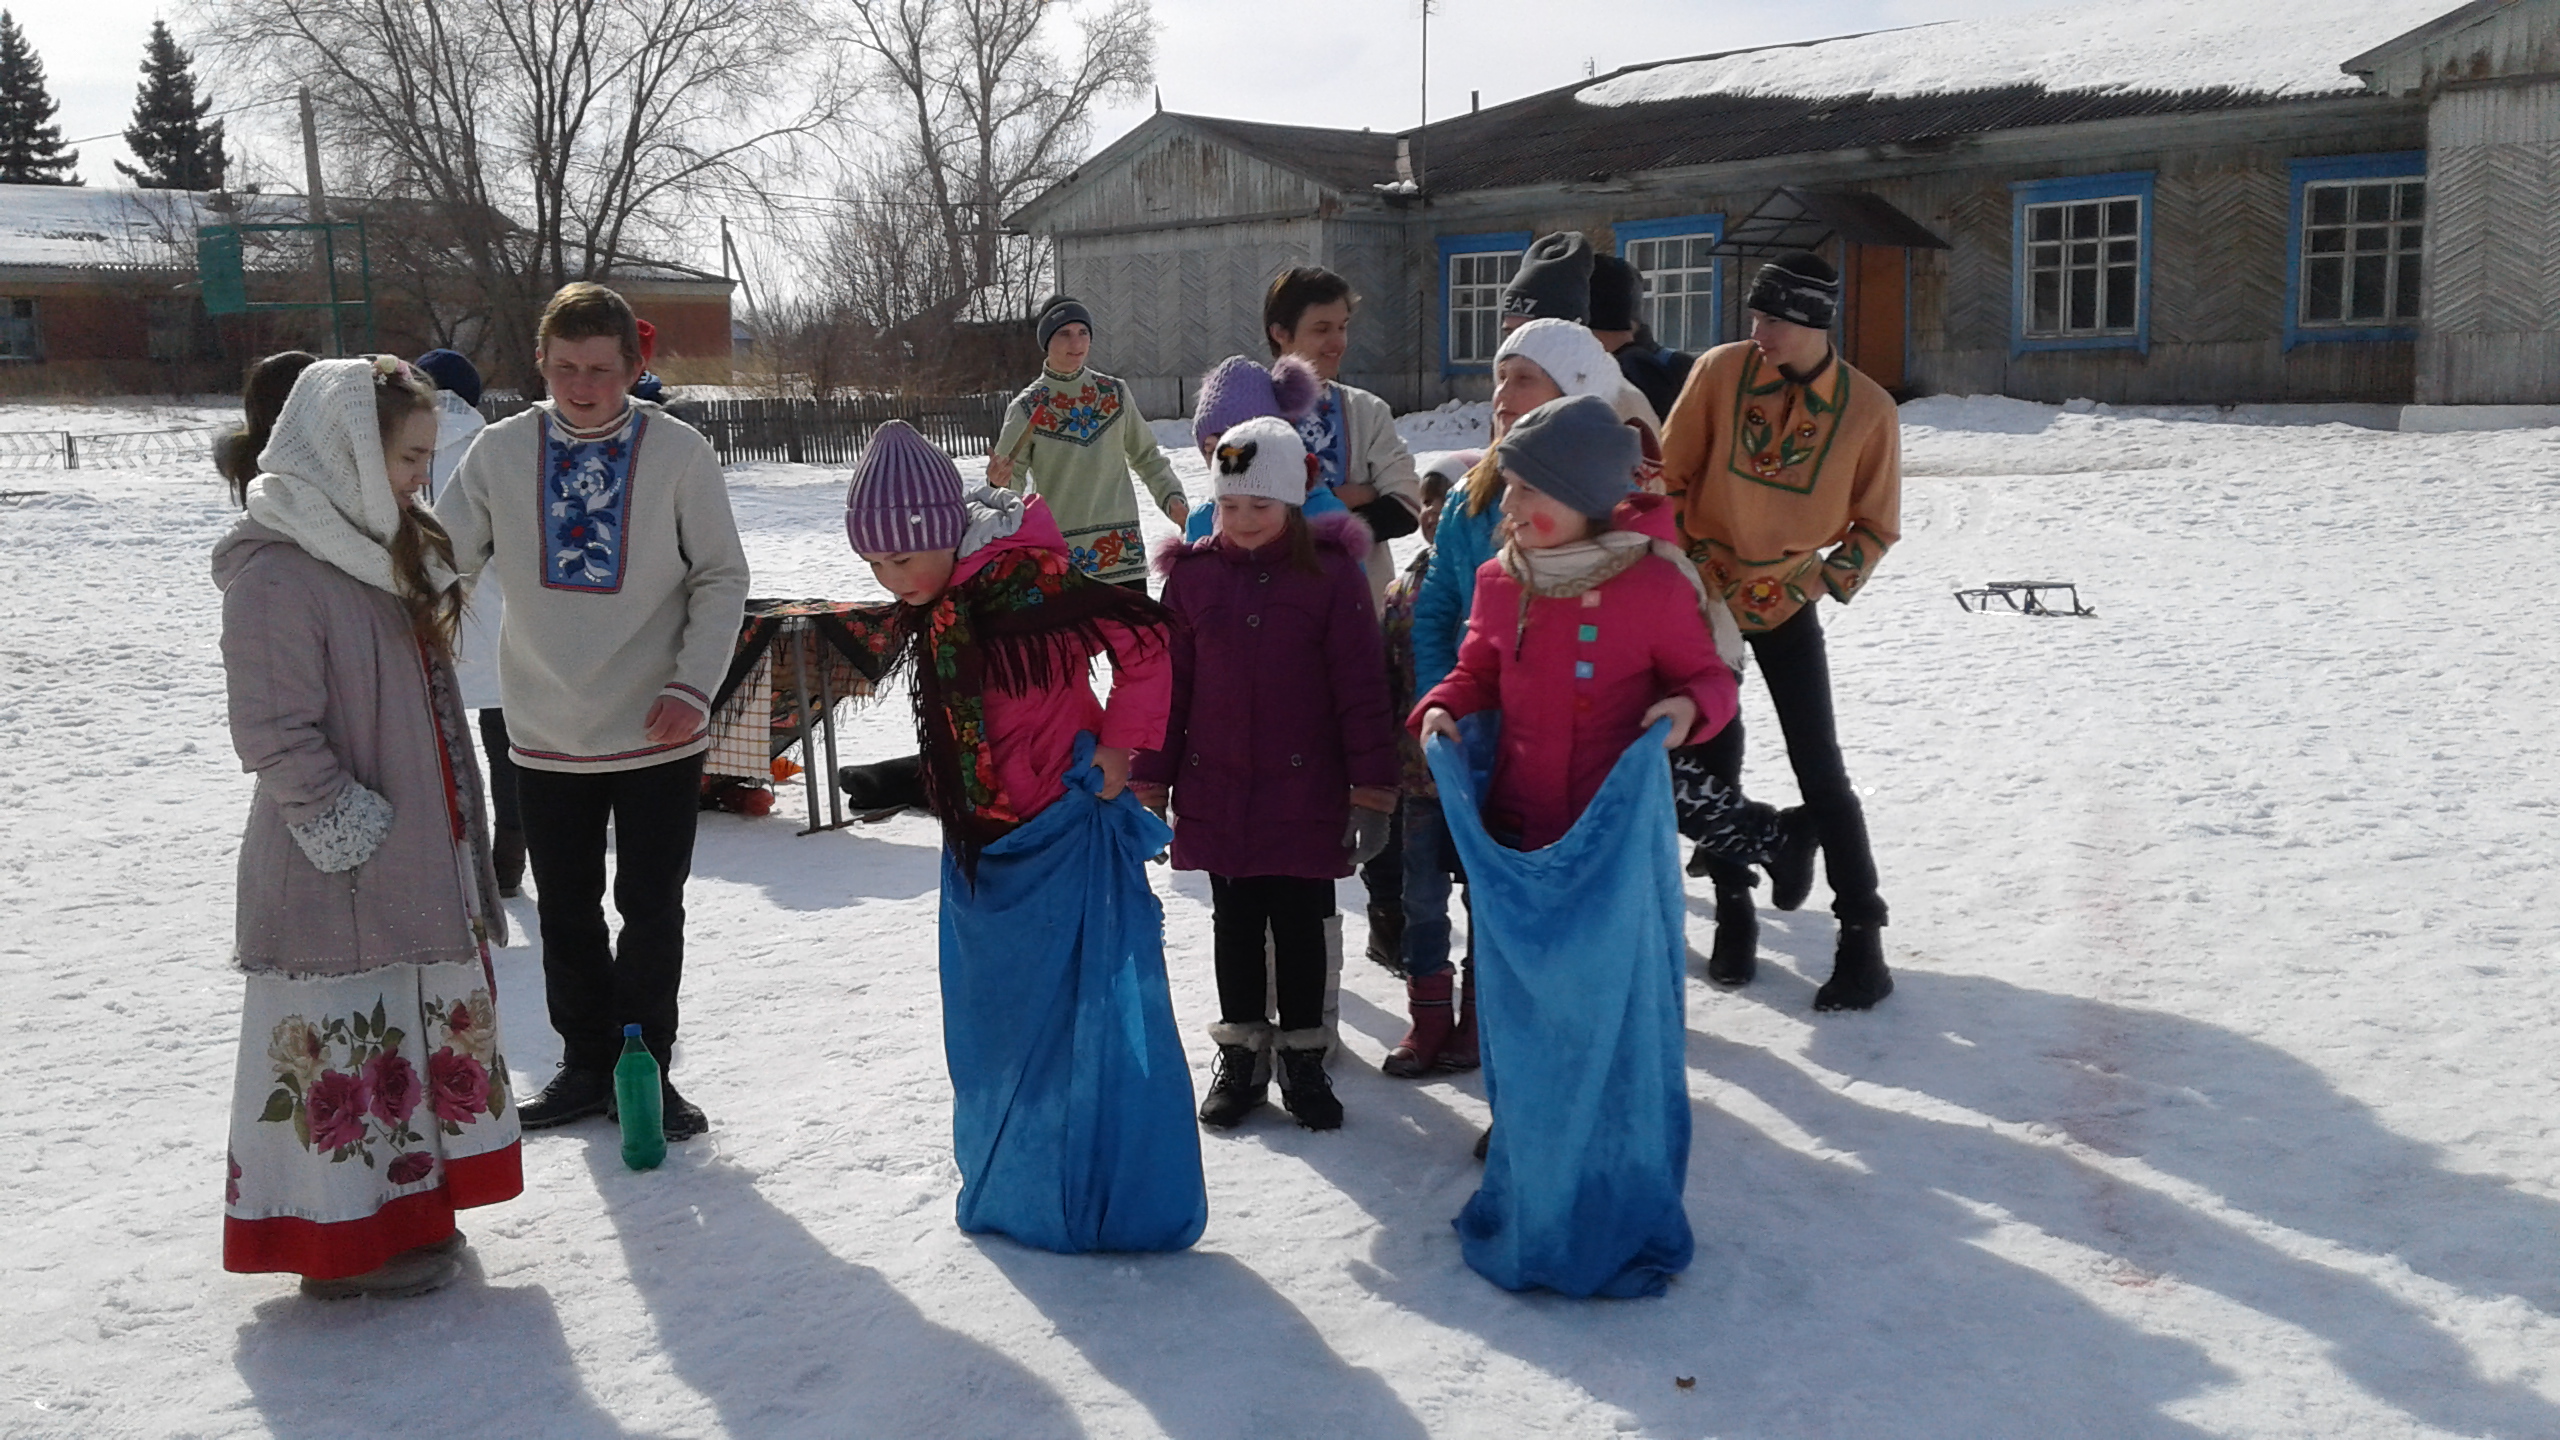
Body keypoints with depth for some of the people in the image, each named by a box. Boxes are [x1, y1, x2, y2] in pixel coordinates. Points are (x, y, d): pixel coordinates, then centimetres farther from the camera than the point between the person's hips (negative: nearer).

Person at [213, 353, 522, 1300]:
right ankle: (346, 1244, 16)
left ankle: (403, 1212, 33)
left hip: (421, 863, 10)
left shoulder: (380, 548, 11)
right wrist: (357, 832, -18)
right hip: (337, 879, -9)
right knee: (344, 1046, 2)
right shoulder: (276, 572, -18)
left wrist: (452, 840, 16)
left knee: (420, 1037, 18)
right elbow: (275, 737, -21)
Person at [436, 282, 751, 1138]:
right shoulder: (501, 452, -2)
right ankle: (587, 1066, 29)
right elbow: (441, 562, 5)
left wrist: (693, 684, -13)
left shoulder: (677, 453, -7)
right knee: (565, 911, 13)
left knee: (651, 910, 8)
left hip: (658, 734, -2)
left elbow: (722, 578, -3)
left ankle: (645, 1072, 23)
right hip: (545, 736, 3)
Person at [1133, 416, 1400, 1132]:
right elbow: (1167, 684, 5)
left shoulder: (1331, 573, -7)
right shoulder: (1192, 574, 0)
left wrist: (1372, 791, -7)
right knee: (1235, 926, 13)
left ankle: (1302, 1053, 23)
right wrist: (1148, 783, 6)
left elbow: (1362, 688, -6)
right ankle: (1239, 1050, 27)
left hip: (1304, 793, -2)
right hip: (1216, 794, 2)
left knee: (1301, 927, 8)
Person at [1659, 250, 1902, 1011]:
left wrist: (1820, 583, -12)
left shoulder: (1868, 409, -13)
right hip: (1703, 597, 1)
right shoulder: (1720, 371, -12)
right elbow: (1671, 477, -4)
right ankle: (1734, 910, 24)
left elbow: (1875, 524, -2)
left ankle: (1861, 939, 4)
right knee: (1712, 762, 6)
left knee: (1820, 772, -3)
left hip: (1785, 605, -1)